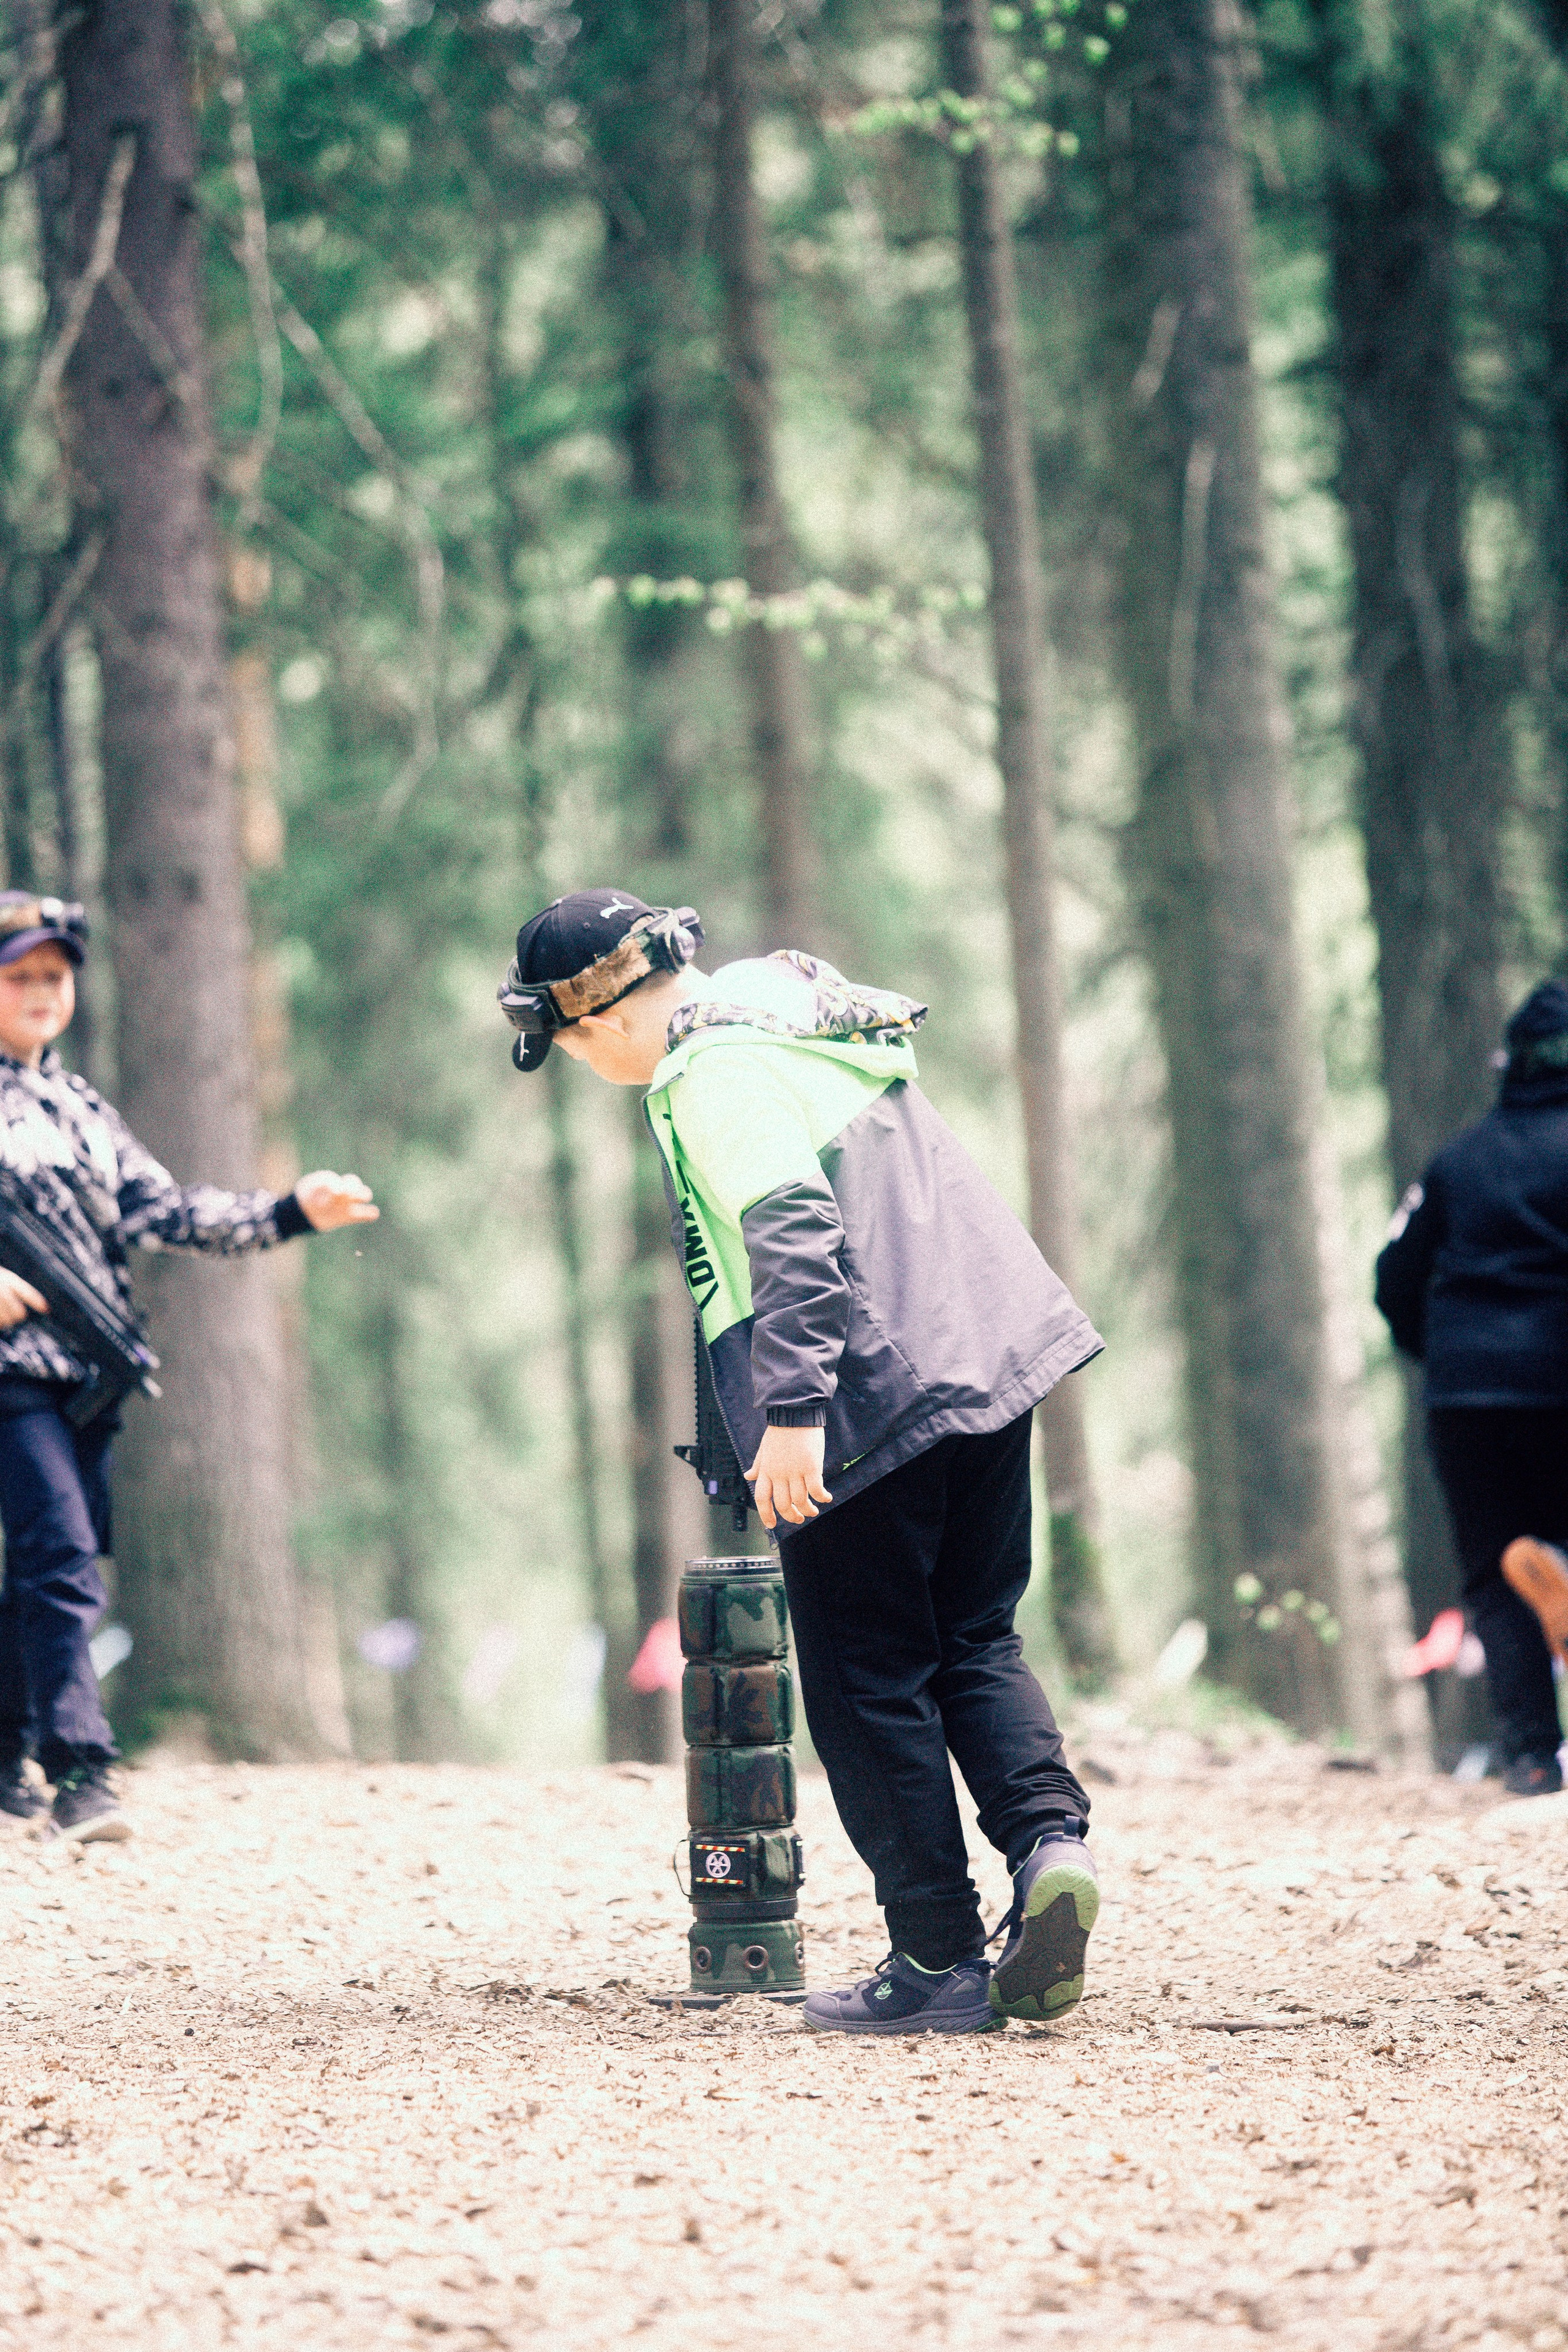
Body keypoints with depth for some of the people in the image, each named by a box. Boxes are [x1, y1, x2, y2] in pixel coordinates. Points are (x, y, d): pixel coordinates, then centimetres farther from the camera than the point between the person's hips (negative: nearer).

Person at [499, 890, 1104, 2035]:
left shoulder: (715, 1073, -12)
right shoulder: (786, 1006, 18)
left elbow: (791, 1231, -25)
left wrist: (793, 1410, -29)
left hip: (872, 1399, -9)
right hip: (990, 1359, 9)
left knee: (870, 1683, 1)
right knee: (975, 1644, 17)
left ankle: (940, 1961, 4)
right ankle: (1050, 1839, -7)